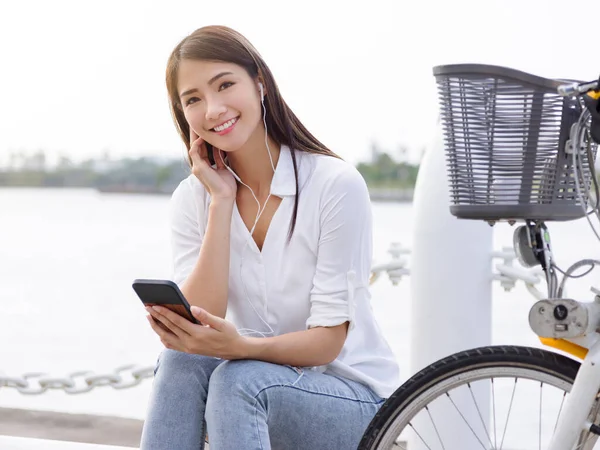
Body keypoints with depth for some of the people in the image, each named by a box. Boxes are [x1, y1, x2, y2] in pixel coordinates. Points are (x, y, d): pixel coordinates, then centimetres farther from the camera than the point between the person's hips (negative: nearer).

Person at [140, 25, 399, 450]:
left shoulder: (336, 184, -14)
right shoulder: (193, 198, 0)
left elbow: (328, 340, -16)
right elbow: (199, 325, -14)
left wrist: (241, 346, -36)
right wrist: (222, 202, -17)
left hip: (353, 401, -4)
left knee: (239, 379, -32)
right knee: (182, 360, -27)